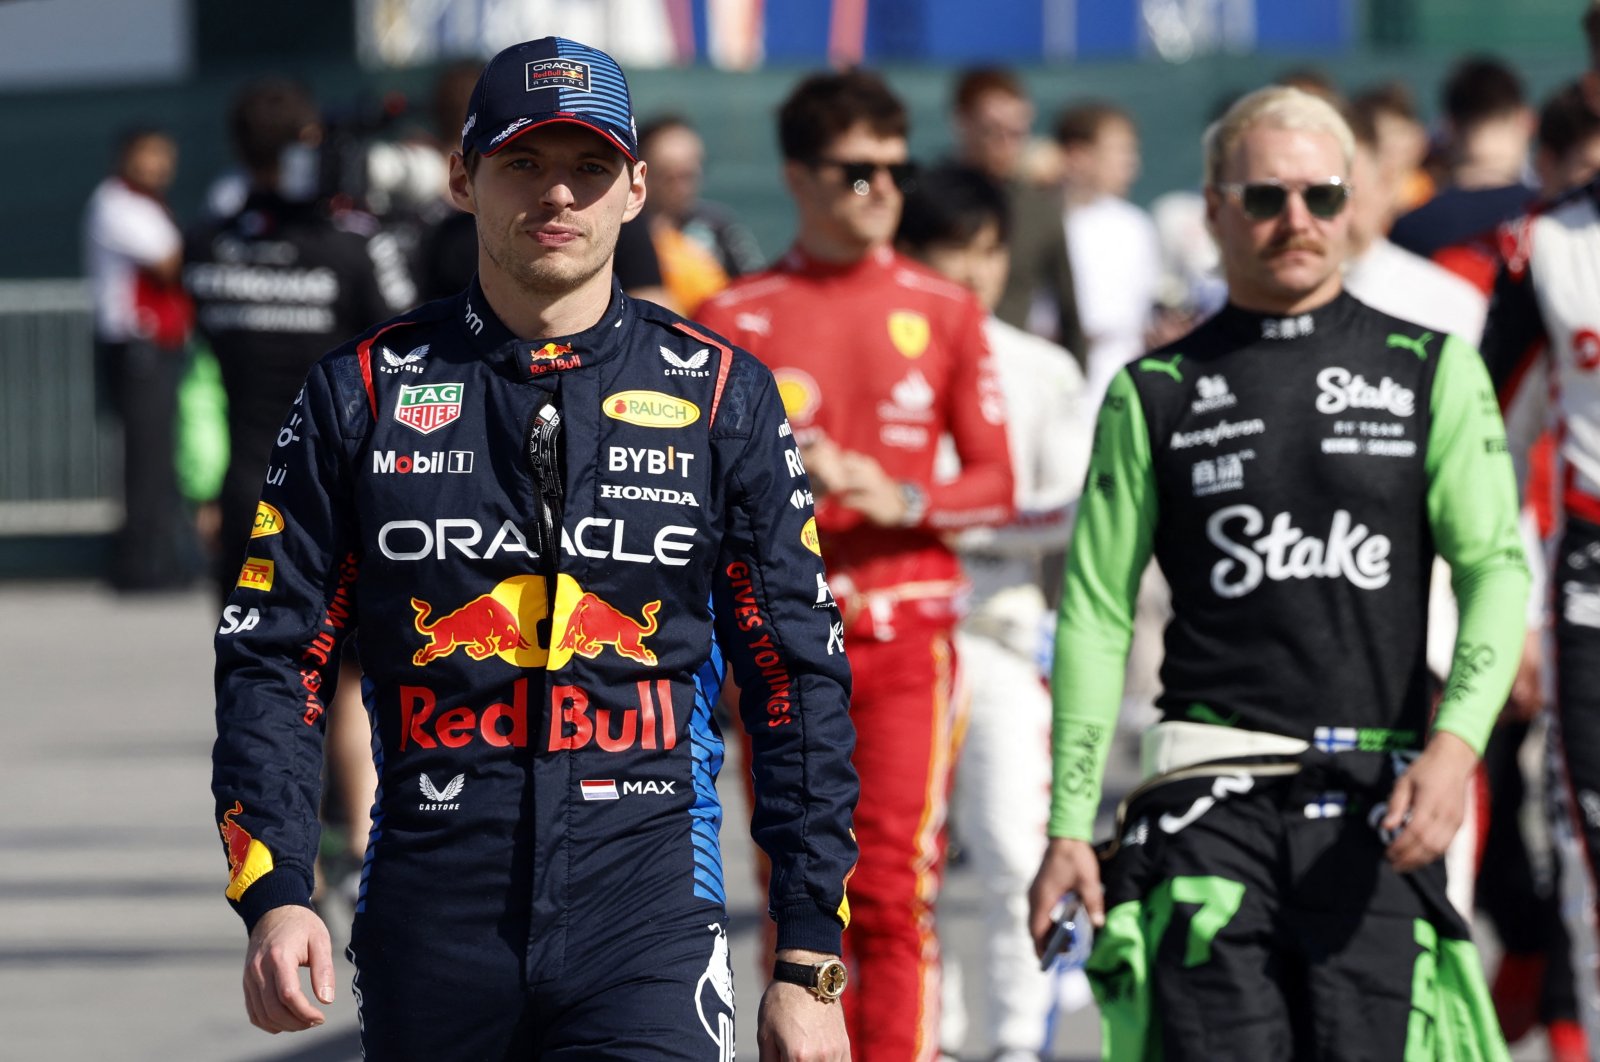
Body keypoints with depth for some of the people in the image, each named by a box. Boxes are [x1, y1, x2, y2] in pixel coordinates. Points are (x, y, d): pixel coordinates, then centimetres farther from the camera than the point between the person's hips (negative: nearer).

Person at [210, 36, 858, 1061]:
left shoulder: (720, 393, 6)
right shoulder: (362, 393, 7)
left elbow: (800, 677, 7)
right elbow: (274, 659, 6)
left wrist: (811, 964, 2)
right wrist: (275, 896, -9)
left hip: (646, 908, -1)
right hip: (432, 924, 1)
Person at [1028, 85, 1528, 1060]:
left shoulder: (1432, 371, 10)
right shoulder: (1154, 395, 10)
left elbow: (1497, 565, 2)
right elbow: (1095, 613, 9)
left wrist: (1456, 742, -15)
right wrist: (1069, 826, 2)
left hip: (1379, 800, 0)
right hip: (1215, 792, 0)